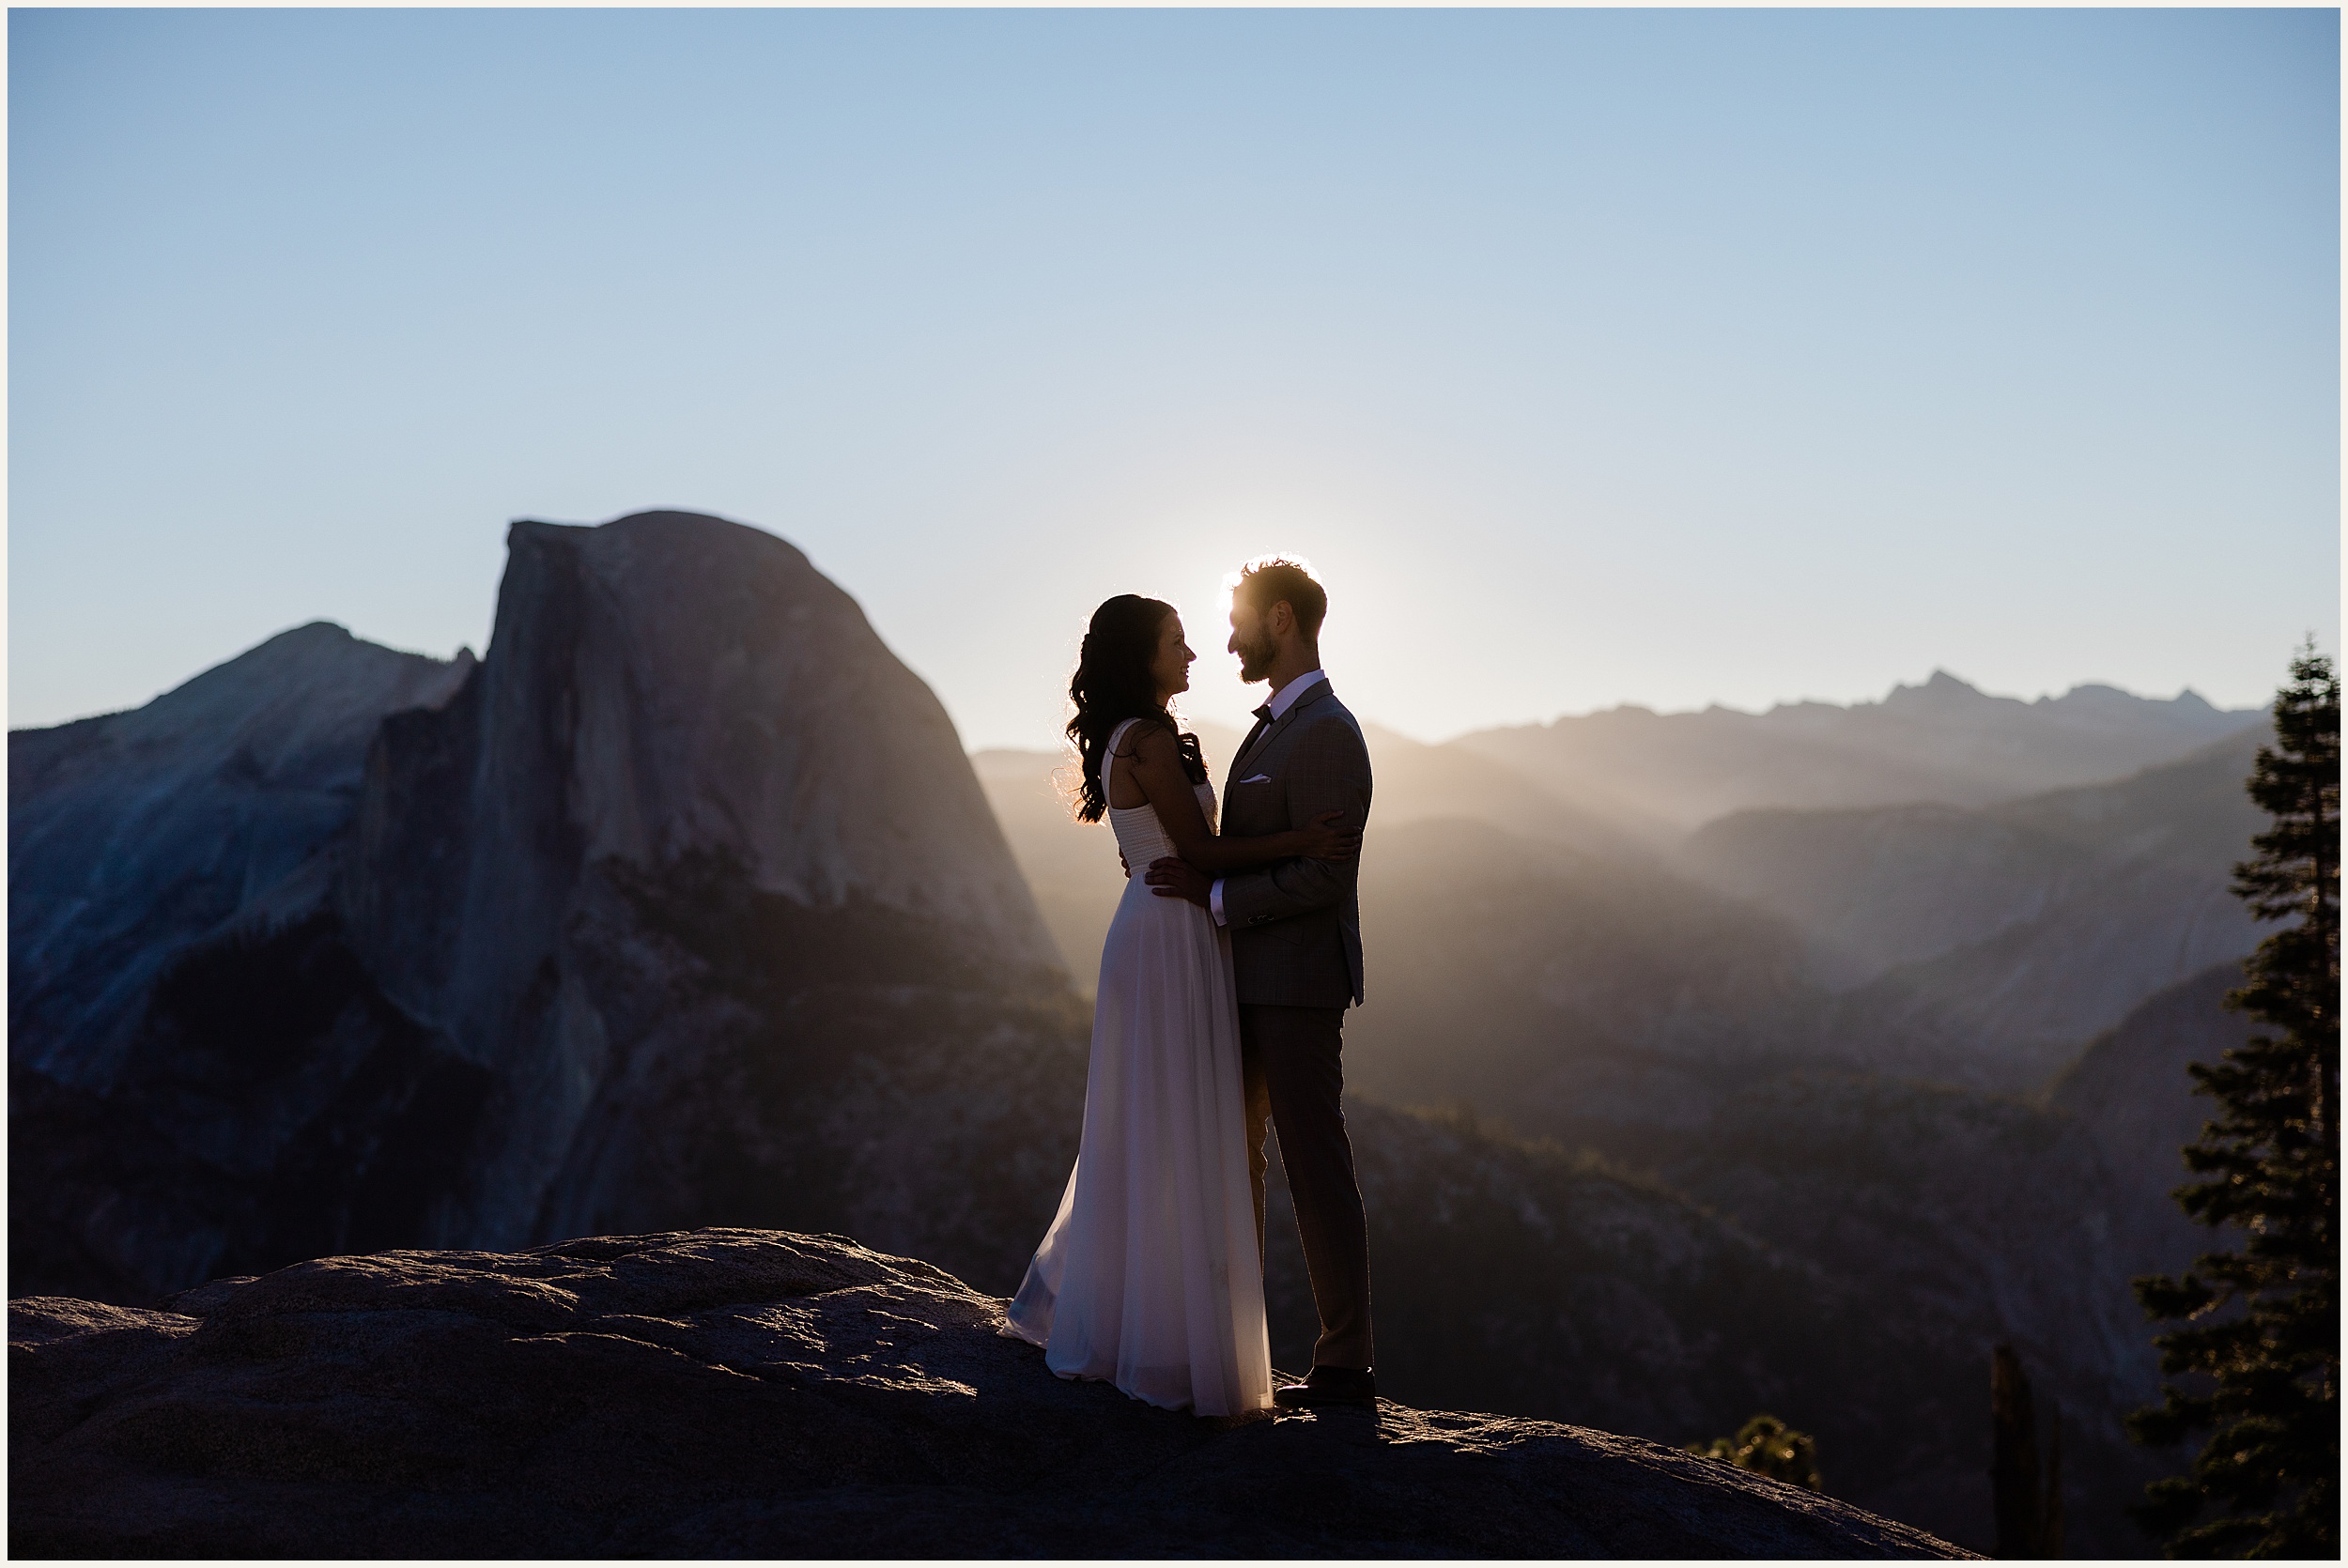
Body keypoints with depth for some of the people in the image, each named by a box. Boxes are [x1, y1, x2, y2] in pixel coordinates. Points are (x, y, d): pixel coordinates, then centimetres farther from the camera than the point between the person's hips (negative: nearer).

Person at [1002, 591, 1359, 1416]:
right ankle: (1169, 1344, 5)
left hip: (1150, 935, 10)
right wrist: (1301, 839, -14)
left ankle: (1085, 1305, 29)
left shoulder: (1124, 740, 15)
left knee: (1136, 1135, 18)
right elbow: (1200, 850, -15)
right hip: (1172, 940, -10)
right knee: (1178, 1140, -4)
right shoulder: (1153, 740, -15)